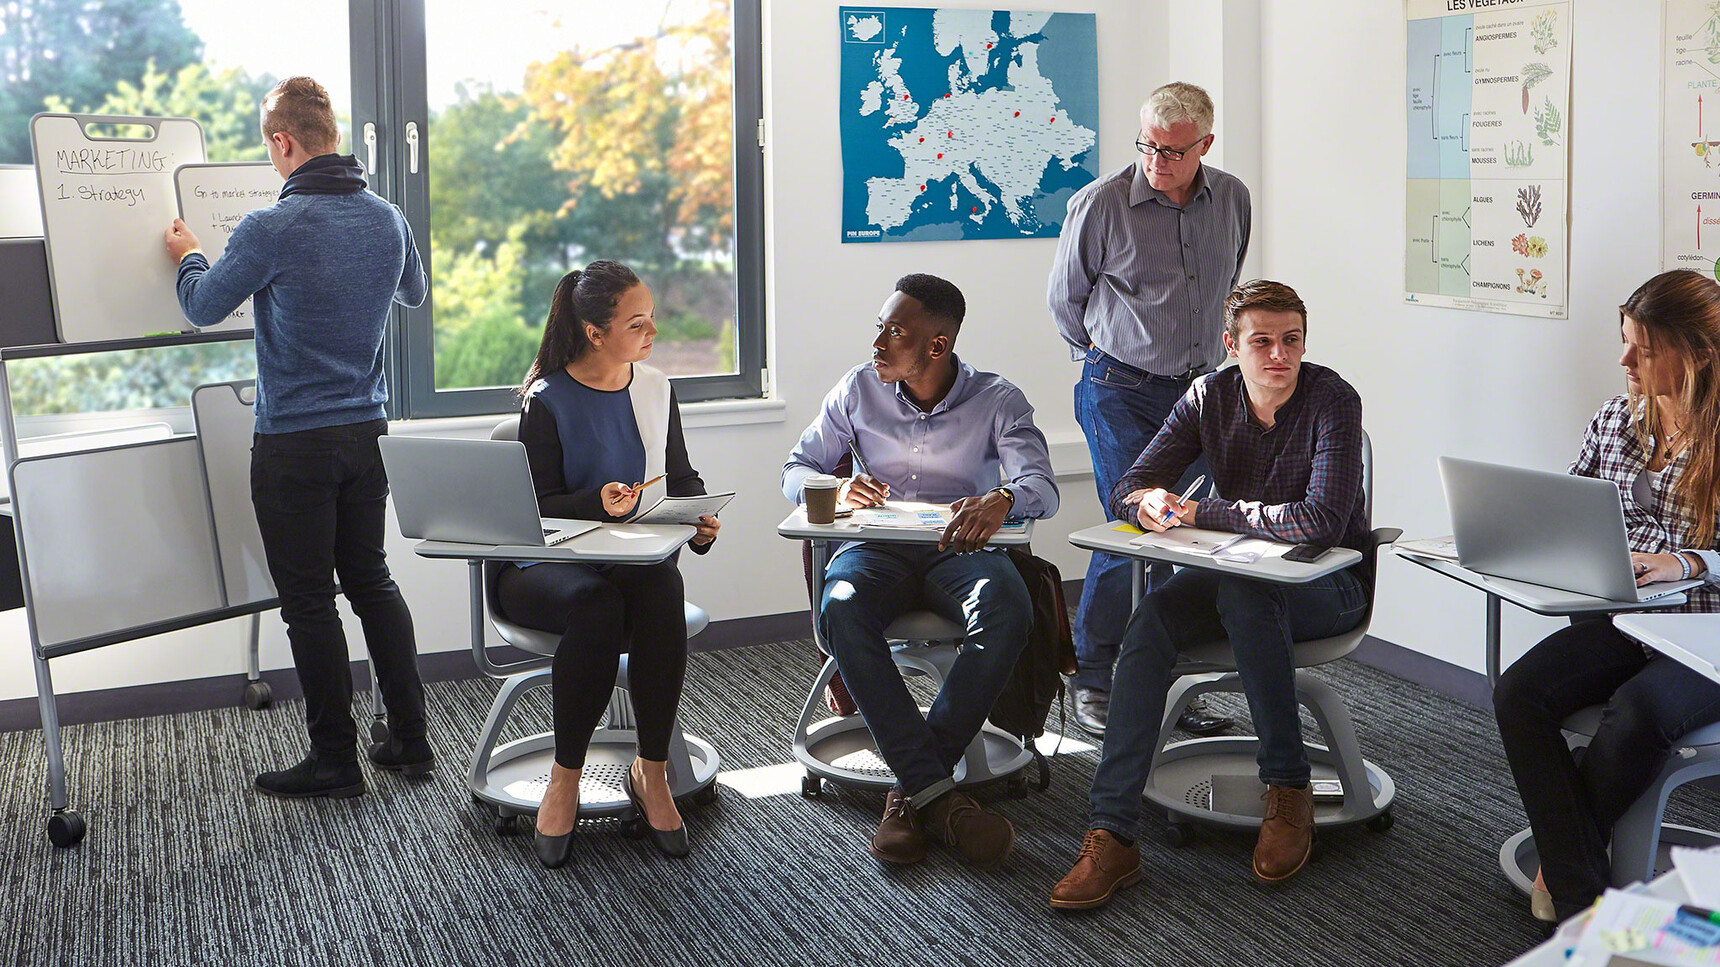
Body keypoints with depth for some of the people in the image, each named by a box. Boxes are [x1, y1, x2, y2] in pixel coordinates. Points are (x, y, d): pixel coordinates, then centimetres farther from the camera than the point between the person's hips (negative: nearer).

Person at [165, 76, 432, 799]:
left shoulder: (272, 229, -17)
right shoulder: (388, 219, 2)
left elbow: (203, 308, -2)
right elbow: (413, 292, 22)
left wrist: (188, 256, 18)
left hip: (295, 442, -6)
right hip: (367, 430, 6)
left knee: (309, 601, 3)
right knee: (371, 580, 16)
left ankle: (336, 760, 10)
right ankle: (410, 739, 20)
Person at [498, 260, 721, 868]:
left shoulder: (656, 389, 13)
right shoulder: (548, 401, -3)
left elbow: (682, 479, 20)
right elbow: (535, 506, -6)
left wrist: (700, 522, -2)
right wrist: (596, 502, -25)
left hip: (640, 560, 4)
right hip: (550, 564, -3)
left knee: (663, 593, -34)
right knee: (596, 604, -39)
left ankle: (652, 772, -22)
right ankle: (565, 778, -21)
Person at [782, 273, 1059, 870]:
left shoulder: (996, 400, -1)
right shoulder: (859, 390, 7)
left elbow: (1042, 488, -15)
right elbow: (796, 470, 9)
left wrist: (1001, 499, -41)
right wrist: (837, 489, -16)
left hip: (961, 548, -1)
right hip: (878, 549, 1)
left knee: (1008, 616, -36)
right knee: (841, 610, -35)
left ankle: (912, 788, -29)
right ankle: (937, 793, -35)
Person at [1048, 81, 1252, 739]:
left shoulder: (1232, 200, 5)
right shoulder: (1100, 204, -10)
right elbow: (1065, 299, 5)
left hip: (1199, 390, 5)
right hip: (1121, 392, -4)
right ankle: (1090, 681, 5)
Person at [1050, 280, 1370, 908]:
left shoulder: (1332, 401, -16)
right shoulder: (1210, 398, -1)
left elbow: (1323, 522, -29)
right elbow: (1127, 487, -1)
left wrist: (1202, 513, -24)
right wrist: (1147, 501, -27)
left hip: (1330, 585, -4)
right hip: (1240, 578, 4)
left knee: (1242, 593, -36)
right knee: (1152, 619, -25)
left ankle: (1288, 790, -19)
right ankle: (1111, 836, -30)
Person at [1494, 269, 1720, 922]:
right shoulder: (1615, 419, 10)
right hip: (1624, 623, 5)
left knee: (1641, 710, -36)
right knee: (1519, 692, -23)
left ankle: (1564, 855, -8)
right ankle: (1585, 901, -23)